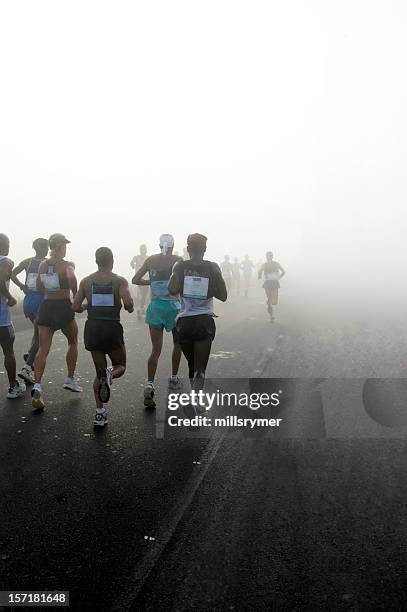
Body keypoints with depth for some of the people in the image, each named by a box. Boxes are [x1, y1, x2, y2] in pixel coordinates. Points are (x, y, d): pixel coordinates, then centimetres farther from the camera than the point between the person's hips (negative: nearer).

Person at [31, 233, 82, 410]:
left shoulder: (43, 264, 7)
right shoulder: (66, 265, -7)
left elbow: (39, 287, 16)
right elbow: (73, 284, -26)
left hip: (46, 306, 4)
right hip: (63, 306, -4)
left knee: (43, 349, -2)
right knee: (73, 342, 20)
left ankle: (37, 386, -20)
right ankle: (70, 379, 22)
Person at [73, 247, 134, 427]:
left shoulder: (86, 281, 4)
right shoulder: (119, 281, -4)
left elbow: (76, 307, 1)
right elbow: (128, 303, -19)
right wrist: (130, 308, 3)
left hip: (92, 328, 3)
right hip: (112, 328, -3)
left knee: (99, 372, 17)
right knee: (120, 366, 18)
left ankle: (99, 413, 7)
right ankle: (110, 375, -19)